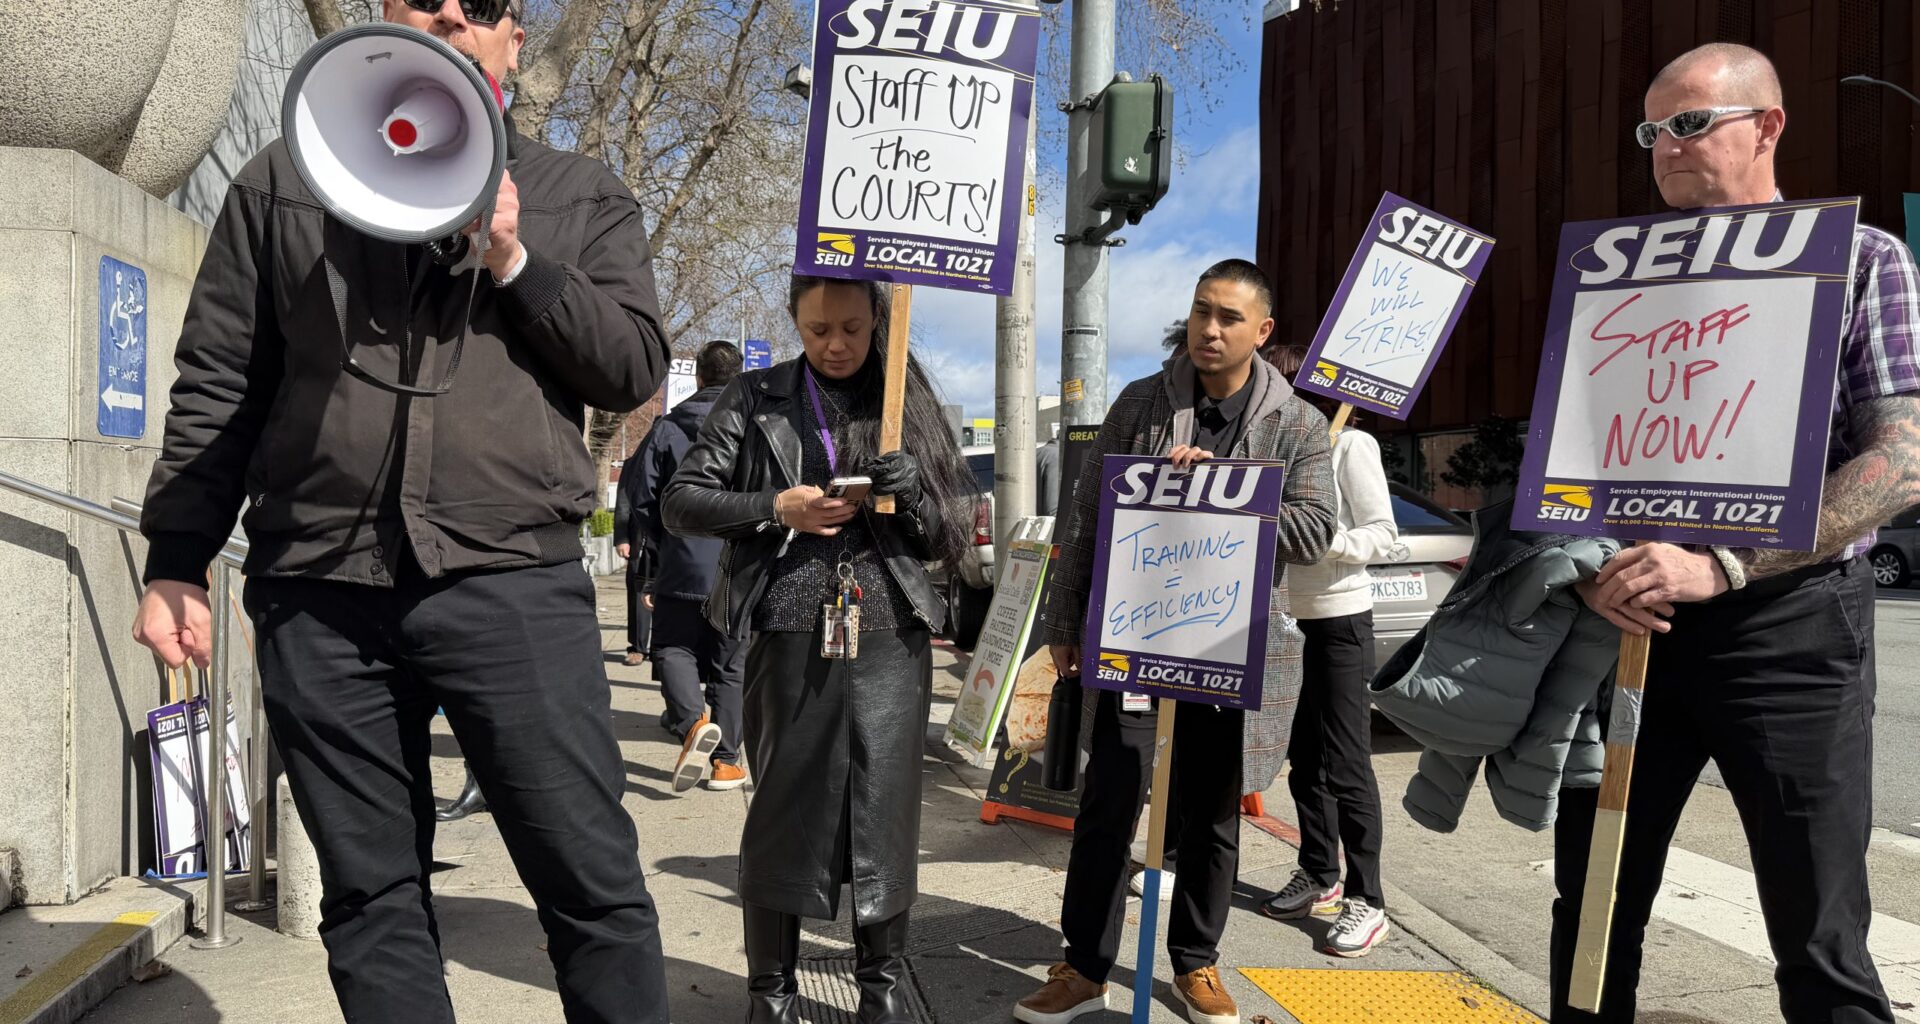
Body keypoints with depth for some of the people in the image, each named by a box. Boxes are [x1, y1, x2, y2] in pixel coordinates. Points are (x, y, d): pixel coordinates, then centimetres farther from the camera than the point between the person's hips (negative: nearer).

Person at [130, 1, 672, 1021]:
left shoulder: (582, 198, 14)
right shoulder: (283, 180, 15)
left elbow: (636, 364, 5)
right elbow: (215, 386, 12)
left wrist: (515, 264, -7)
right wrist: (175, 562, 5)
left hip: (513, 583, -1)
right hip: (319, 594, 2)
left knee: (592, 880, -3)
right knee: (369, 895, 9)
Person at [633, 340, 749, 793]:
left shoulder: (667, 428, 1)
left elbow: (643, 501, 2)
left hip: (682, 568, -1)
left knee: (673, 650, 12)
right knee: (730, 665, 10)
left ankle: (693, 721, -14)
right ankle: (726, 759, 12)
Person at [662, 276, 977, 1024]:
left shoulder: (910, 402, 10)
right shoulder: (756, 400, 6)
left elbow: (955, 533, 9)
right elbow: (681, 502, 3)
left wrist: (912, 496, -13)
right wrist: (775, 509, -11)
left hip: (891, 636, 1)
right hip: (791, 635, -1)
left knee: (886, 810, 5)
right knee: (785, 808, 6)